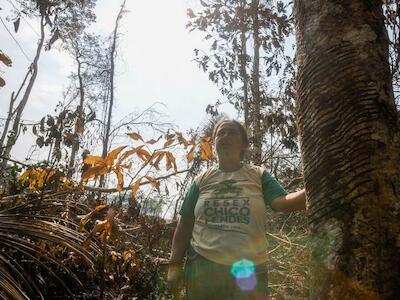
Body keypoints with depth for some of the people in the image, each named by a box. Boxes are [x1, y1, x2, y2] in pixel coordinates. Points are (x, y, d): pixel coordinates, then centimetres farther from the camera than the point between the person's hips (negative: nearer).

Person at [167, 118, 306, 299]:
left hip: (248, 270, -1)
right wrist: (175, 264, 3)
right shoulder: (202, 180, 7)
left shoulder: (258, 176, 4)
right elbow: (185, 225, 8)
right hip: (202, 267, 1)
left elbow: (283, 202, -12)